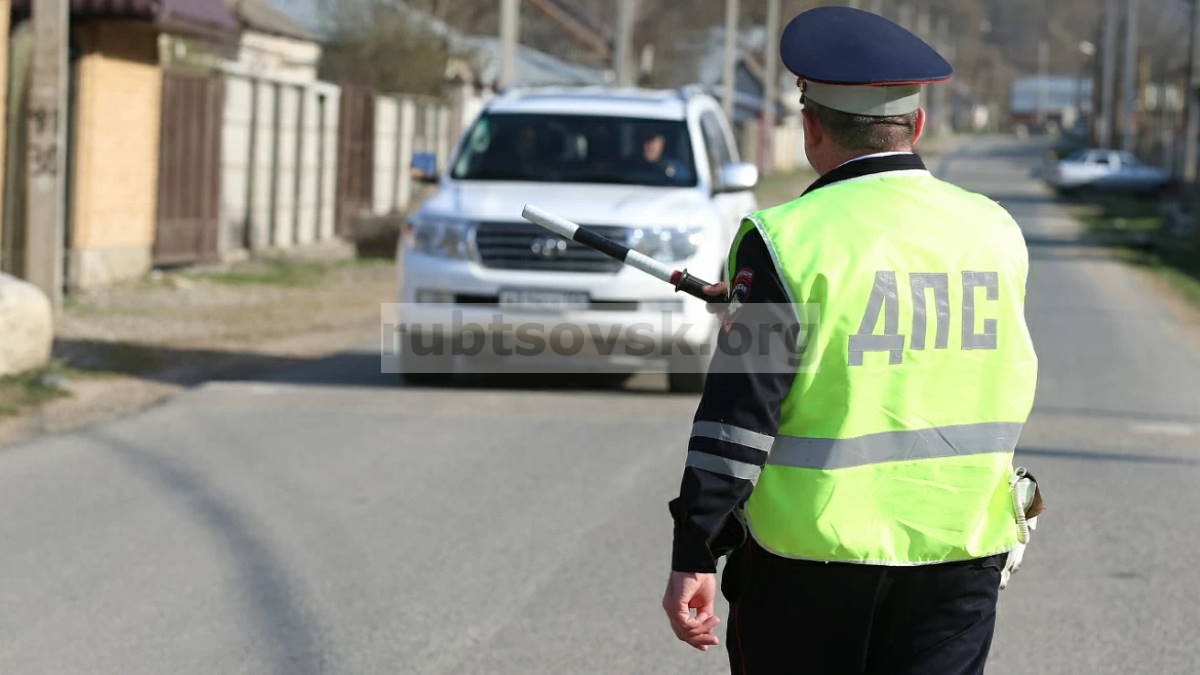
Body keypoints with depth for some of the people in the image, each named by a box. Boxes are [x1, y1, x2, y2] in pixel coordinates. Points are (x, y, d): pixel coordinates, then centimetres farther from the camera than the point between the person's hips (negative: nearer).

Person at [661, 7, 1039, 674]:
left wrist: (693, 559, -8)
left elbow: (738, 418, -14)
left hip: (813, 554, -3)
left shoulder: (790, 240, -12)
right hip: (963, 553, 4)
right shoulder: (996, 232, 3)